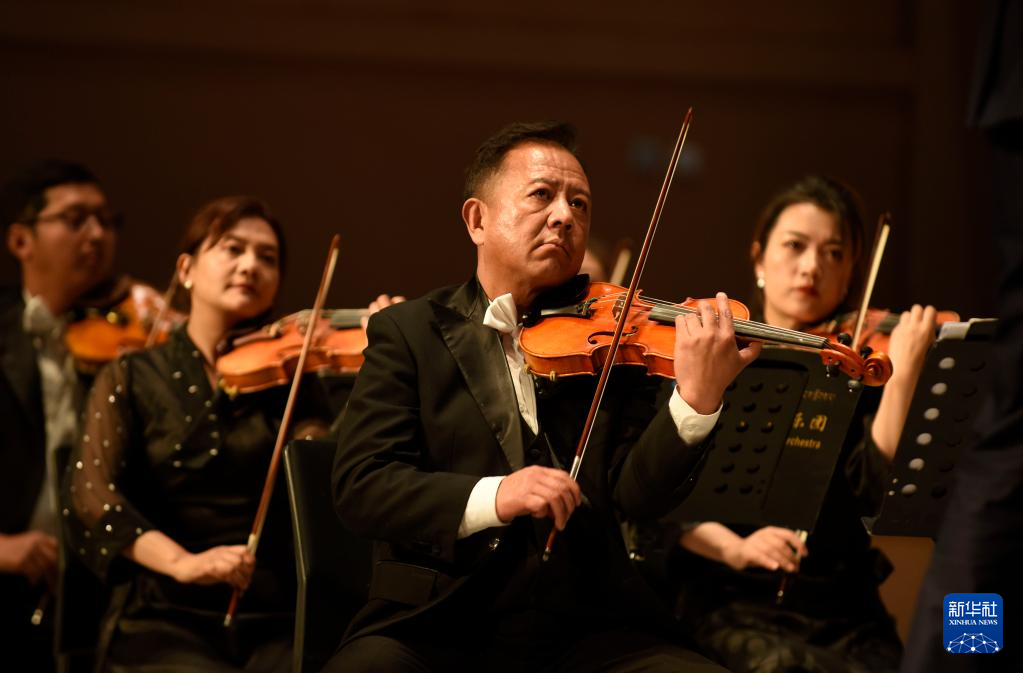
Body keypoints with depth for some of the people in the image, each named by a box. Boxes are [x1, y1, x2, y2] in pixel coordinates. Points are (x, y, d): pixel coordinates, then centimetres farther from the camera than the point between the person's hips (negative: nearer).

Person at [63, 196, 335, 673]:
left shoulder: (286, 378, 13)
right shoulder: (132, 379, 9)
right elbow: (90, 492, -7)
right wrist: (181, 561, -23)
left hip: (276, 626, 2)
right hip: (165, 624, -2)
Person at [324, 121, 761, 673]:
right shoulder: (409, 332, 6)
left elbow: (639, 492, -1)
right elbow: (358, 486, -5)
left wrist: (697, 398, -20)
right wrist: (490, 497, -21)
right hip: (434, 628, -2)